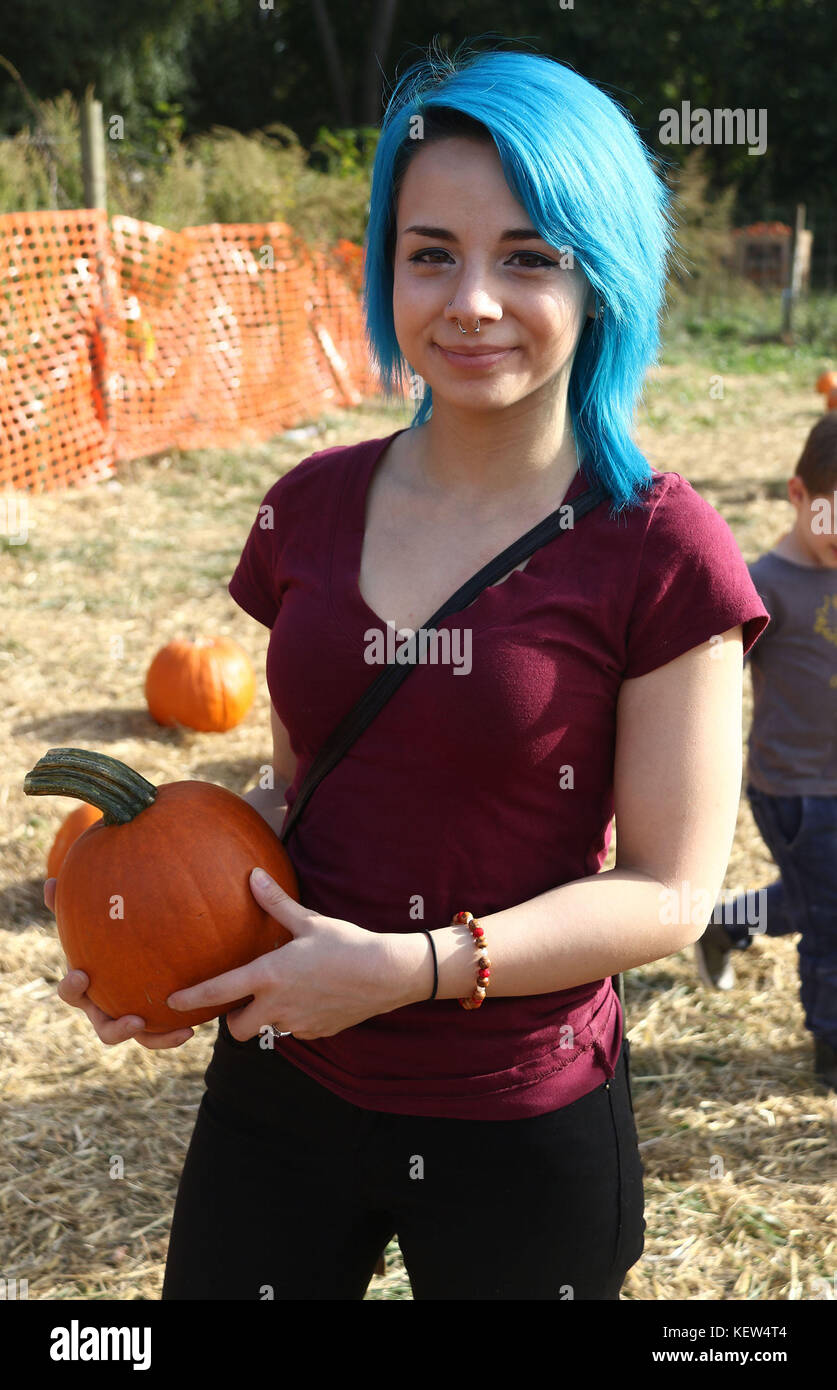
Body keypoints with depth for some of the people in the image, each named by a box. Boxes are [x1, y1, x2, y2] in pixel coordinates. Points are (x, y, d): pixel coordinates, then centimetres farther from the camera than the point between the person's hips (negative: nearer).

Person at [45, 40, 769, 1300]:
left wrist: (405, 968, -21)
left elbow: (666, 896, -13)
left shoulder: (661, 555, -14)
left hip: (520, 1125, -4)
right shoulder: (314, 509, 0)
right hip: (281, 1079, 4)